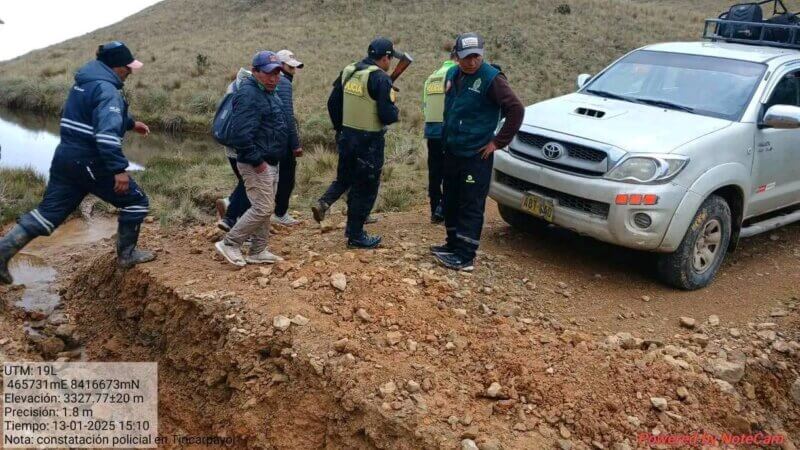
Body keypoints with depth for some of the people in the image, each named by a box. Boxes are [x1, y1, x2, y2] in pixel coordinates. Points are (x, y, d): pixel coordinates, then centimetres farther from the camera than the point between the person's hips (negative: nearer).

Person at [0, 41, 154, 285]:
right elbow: (107, 132, -30)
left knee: (48, 211, 13)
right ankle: (126, 254, 14)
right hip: (90, 163, -9)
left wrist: (131, 123, 42)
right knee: (136, 201, 6)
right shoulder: (107, 89, -17)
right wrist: (119, 169, -31)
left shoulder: (85, 82, 15)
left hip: (66, 158, 9)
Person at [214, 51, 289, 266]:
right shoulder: (249, 94, -18)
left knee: (265, 208, 14)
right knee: (262, 208, -9)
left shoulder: (268, 93, 15)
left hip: (269, 163, 10)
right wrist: (257, 161, -23)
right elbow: (241, 133, -27)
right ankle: (230, 244, 3)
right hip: (256, 165, -10)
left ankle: (258, 251, 24)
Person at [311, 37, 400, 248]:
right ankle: (355, 235, 14)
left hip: (346, 137, 6)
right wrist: (394, 110, 2)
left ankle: (324, 203, 2)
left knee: (345, 177, 26)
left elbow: (332, 103, 10)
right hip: (369, 142, -6)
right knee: (366, 188, 6)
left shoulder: (347, 72, 6)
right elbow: (388, 116, -21)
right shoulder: (380, 78, -16)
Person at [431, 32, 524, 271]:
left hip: (476, 155, -8)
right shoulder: (452, 75, 9)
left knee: (471, 207, -4)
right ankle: (453, 244, 30)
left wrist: (498, 142, -15)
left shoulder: (491, 78, -13)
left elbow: (516, 110, -17)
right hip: (452, 151, 8)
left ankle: (465, 257, -1)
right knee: (450, 202, 16)